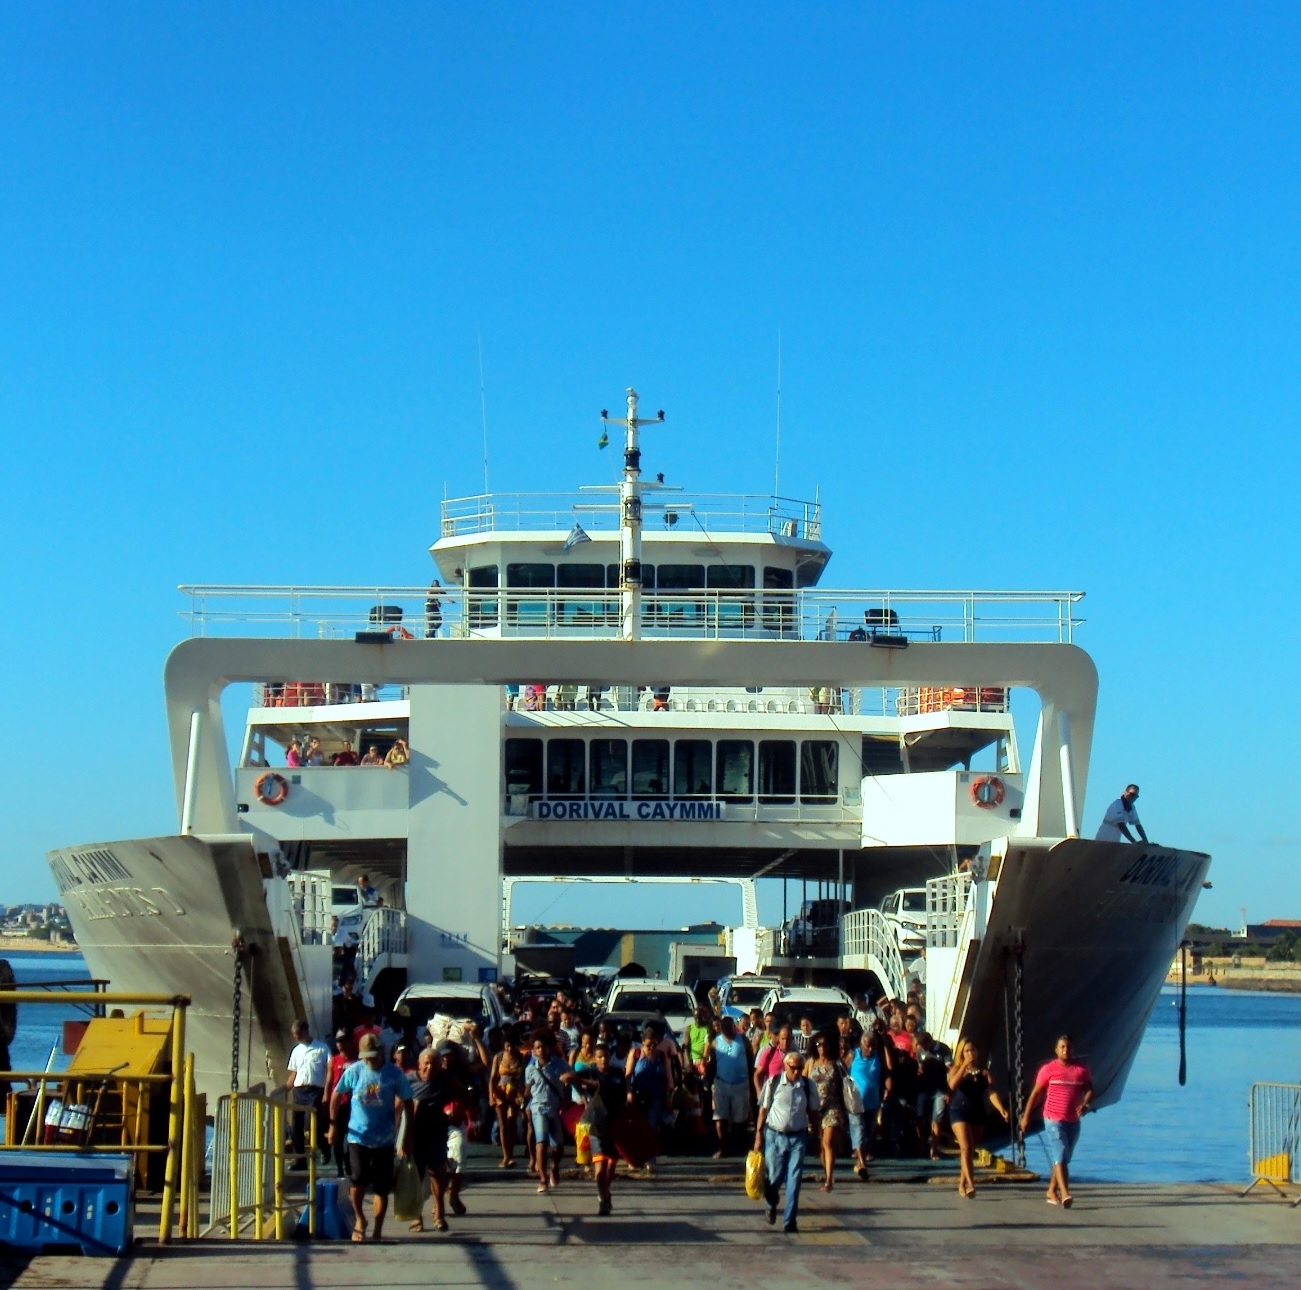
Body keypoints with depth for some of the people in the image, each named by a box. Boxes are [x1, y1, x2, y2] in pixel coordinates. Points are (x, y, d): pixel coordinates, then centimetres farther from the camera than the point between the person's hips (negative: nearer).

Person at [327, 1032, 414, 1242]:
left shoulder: (395, 1074, -6)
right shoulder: (354, 1071, -4)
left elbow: (408, 1104, 2)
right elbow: (336, 1095, 9)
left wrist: (407, 1137, 1)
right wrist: (332, 1125, 8)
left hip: (384, 1139, 0)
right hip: (358, 1136, 0)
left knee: (382, 1188, 3)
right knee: (358, 1179, -15)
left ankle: (377, 1231, 18)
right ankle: (359, 1218, 12)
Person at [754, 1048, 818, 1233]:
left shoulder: (808, 1086, -1)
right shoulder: (773, 1083, -5)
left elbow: (812, 1112, 8)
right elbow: (763, 1109, 1)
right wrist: (758, 1135, -1)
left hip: (797, 1137, 1)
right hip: (774, 1136, -1)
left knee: (794, 1180, -3)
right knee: (775, 1177, 6)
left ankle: (789, 1220, 4)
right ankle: (770, 1206, 38)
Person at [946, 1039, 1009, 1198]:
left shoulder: (984, 1073, 7)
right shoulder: (957, 1069, 1)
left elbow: (991, 1093, -6)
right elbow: (952, 1085, -20)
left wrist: (1001, 1109, -22)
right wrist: (965, 1066, -22)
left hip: (978, 1114, 3)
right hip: (959, 1112, -3)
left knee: (971, 1150, 11)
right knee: (966, 1148, -17)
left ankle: (962, 1183, 25)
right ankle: (970, 1184, -26)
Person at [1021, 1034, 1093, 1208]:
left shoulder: (1082, 1070, 5)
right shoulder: (1048, 1069, -4)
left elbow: (1089, 1091, 5)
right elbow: (1036, 1093, 0)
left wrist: (1086, 1104, -17)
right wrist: (1026, 1117, 1)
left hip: (1073, 1122, 5)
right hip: (1053, 1121, -5)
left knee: (1064, 1159, 15)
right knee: (1060, 1157, -15)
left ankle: (1052, 1191, 29)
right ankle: (1065, 1195, -24)